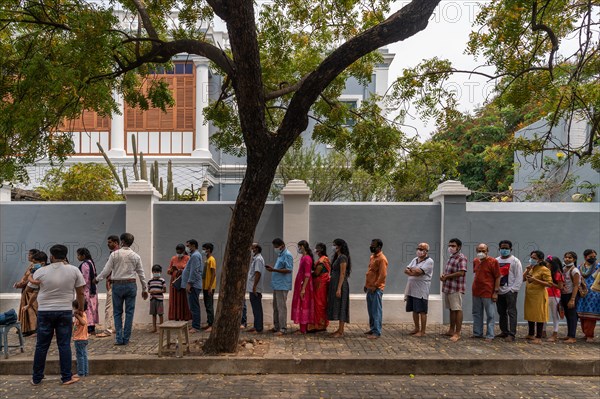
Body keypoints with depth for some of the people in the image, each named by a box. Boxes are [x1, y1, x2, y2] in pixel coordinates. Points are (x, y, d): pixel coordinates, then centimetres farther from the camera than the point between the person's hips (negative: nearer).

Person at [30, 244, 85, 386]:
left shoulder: (41, 271, -5)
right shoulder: (74, 270, -5)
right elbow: (80, 293, 0)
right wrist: (80, 309, 13)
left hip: (44, 312, 1)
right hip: (65, 312, 0)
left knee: (41, 346, 10)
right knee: (64, 345, 5)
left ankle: (36, 378, 20)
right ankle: (66, 377, 10)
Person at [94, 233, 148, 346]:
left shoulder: (114, 254, -4)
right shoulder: (136, 256, 2)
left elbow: (107, 270, -2)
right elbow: (141, 274, 6)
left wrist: (97, 279, 16)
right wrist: (145, 289, 14)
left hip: (117, 285, -1)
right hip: (131, 285, 1)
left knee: (117, 312, 9)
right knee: (129, 312, 6)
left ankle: (119, 338, 6)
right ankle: (126, 339, 8)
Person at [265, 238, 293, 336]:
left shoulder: (287, 255, -12)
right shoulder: (280, 255, 18)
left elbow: (288, 270, -20)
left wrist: (274, 270, -23)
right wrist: (272, 268, 8)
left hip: (282, 286, -10)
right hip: (277, 285, 10)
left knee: (281, 307, -7)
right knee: (275, 307, 15)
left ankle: (283, 329, -2)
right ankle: (276, 327, 24)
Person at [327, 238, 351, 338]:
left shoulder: (343, 257, -13)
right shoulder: (337, 257, 16)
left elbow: (342, 274, -18)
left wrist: (339, 288, -22)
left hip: (340, 285, -10)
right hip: (335, 284, 10)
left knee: (340, 307, -6)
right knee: (337, 307, 12)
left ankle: (341, 332, -1)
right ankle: (339, 329, 18)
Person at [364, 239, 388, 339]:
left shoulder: (382, 259, -15)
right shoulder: (372, 257, 14)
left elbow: (383, 275, -20)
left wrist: (375, 286, -18)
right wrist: (366, 285, 16)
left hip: (376, 289, -9)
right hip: (370, 288, 9)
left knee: (376, 311, -4)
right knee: (371, 311, 15)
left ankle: (377, 332, 1)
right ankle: (372, 329, 25)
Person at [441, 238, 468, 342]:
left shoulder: (461, 258, -11)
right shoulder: (450, 258, 17)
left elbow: (461, 272, -23)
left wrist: (446, 276, -15)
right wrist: (443, 276, 4)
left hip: (456, 289, -9)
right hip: (448, 288, 9)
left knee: (457, 310, -4)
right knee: (451, 309, 16)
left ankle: (457, 333, 0)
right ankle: (451, 330, 25)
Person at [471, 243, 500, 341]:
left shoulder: (493, 261, -9)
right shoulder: (475, 261, 9)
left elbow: (497, 277, -10)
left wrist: (496, 292, -13)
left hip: (488, 293, -6)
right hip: (476, 292, 7)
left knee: (490, 315, 2)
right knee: (477, 314, 14)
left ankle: (490, 335, 10)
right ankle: (477, 333, 25)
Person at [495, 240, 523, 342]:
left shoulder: (515, 261, -2)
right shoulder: (496, 261, 13)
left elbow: (519, 277, -7)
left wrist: (513, 289, -14)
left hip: (510, 292, -6)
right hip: (499, 291, 6)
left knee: (511, 313, -6)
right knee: (501, 313, 12)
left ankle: (512, 334, -4)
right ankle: (504, 332, 22)